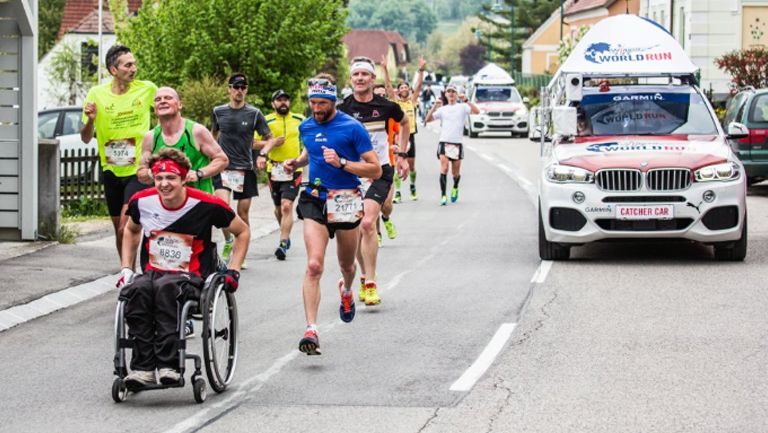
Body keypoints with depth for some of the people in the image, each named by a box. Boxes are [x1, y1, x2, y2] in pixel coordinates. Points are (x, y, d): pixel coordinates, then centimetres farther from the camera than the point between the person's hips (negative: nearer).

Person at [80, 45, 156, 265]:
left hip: (138, 170, -3)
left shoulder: (147, 89, -8)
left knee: (126, 228, -18)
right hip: (111, 171, 3)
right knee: (119, 228, 15)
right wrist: (90, 120, -20)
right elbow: (86, 138, 0)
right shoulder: (97, 94, -5)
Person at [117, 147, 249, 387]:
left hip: (191, 278, -3)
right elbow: (131, 230, 27)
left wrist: (233, 272, 3)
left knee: (166, 287, -40)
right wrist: (126, 269, 18)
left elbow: (242, 232, 9)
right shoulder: (142, 202, 3)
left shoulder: (206, 205, -7)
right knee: (136, 289, -35)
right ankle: (143, 367, -37)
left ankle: (168, 365, -42)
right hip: (152, 274, 3)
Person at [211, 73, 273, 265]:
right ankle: (227, 242, 5)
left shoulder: (254, 113, 0)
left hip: (245, 170, 0)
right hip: (223, 168, 0)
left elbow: (270, 139, 6)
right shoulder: (219, 111, 5)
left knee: (243, 212, 3)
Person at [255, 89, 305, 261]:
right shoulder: (267, 121, 2)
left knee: (287, 206, -16)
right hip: (274, 169, 2)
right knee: (278, 208, 13)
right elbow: (255, 142, 1)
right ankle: (286, 235, 37)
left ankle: (283, 244, -18)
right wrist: (271, 143, -14)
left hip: (294, 169, -2)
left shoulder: (300, 120, 6)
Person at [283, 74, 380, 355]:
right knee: (314, 266, -17)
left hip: (346, 202, -2)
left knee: (346, 264, 18)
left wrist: (341, 163, -24)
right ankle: (311, 330, -22)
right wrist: (296, 163, 7)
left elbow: (375, 169, -11)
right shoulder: (306, 127, 5)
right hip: (315, 200, 2)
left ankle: (347, 291, 56)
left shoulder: (352, 128, -10)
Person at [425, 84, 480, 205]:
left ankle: (455, 188, 39)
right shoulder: (442, 109, 12)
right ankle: (443, 195, -17)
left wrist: (466, 100, -18)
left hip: (457, 144, 0)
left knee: (455, 173, 8)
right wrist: (435, 106, -6)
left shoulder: (462, 107, 5)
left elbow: (476, 111, -11)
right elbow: (428, 119, 6)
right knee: (444, 168, -17)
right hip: (444, 142, 0)